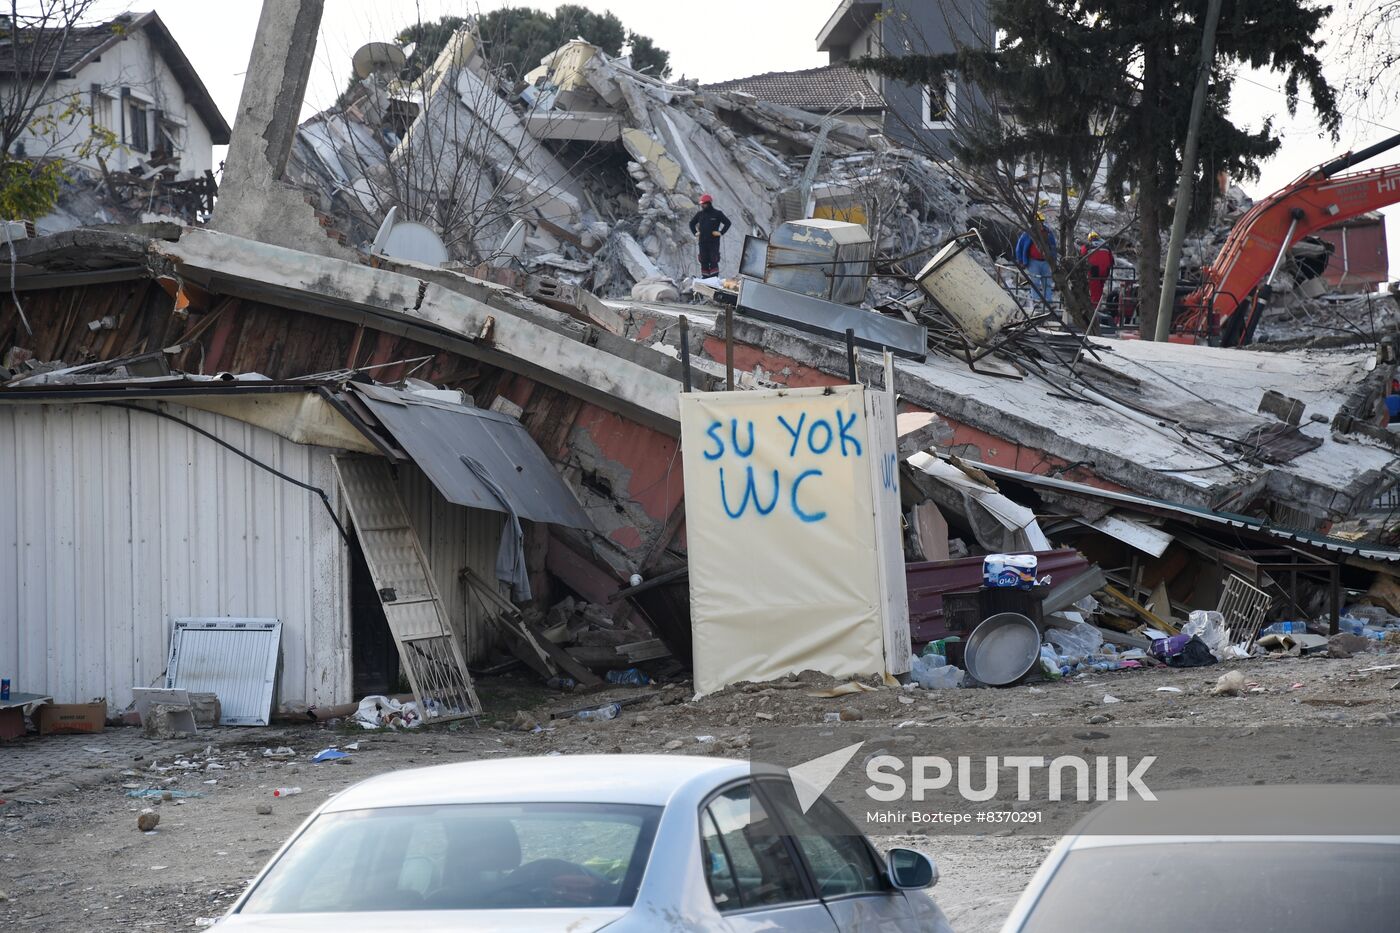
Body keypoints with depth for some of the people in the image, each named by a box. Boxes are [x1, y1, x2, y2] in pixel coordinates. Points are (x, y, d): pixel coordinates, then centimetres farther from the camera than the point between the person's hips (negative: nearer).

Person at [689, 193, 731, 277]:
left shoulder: (717, 214, -3)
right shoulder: (700, 214, 10)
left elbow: (728, 223, -3)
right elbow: (692, 223, 25)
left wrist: (721, 232, -9)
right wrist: (695, 232, 13)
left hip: (714, 241, -5)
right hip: (702, 241, 5)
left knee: (713, 261, -7)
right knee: (703, 261, 7)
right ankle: (705, 278, 14)